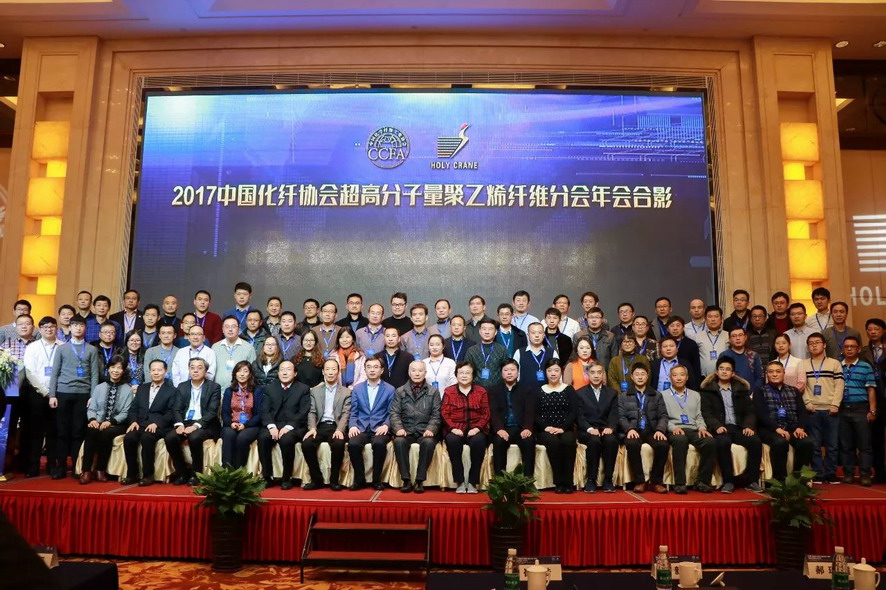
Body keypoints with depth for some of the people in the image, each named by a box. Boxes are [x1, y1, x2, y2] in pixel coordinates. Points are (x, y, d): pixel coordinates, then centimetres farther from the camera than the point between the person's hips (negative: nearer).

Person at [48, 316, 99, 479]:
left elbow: (94, 375, 4)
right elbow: (54, 373, 8)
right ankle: (61, 466, 9)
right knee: (62, 431, 2)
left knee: (78, 432, 2)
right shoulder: (61, 349, 11)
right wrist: (52, 395, -2)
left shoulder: (91, 350, 8)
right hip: (63, 393, 1)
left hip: (83, 394, -1)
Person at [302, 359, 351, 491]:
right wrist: (312, 428, -11)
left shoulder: (346, 392, 10)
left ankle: (334, 480, -14)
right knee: (306, 444, -28)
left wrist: (339, 430, -19)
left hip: (336, 427, -2)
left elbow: (346, 414, -1)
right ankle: (317, 479, -10)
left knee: (338, 444, -34)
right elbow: (312, 412, 8)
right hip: (320, 426, 2)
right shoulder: (315, 391, 17)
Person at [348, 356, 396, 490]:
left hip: (380, 429, -2)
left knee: (379, 443, -35)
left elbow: (391, 413, 4)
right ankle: (359, 479, -10)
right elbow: (353, 413, 11)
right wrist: (352, 426, -9)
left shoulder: (390, 389, 8)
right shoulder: (357, 389, 14)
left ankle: (377, 479, -14)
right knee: (353, 444, -31)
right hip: (361, 428, 2)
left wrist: (386, 425, -16)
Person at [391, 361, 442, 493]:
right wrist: (399, 428, -13)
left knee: (429, 442, -33)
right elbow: (394, 413, 5)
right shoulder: (400, 391, 13)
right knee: (398, 441, -32)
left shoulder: (433, 391, 10)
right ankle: (406, 480, -22)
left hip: (424, 431, -1)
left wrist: (430, 429, -14)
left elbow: (436, 414, 4)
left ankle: (420, 480, -22)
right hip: (406, 431, 1)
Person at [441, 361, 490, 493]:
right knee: (452, 440, -34)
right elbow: (444, 413, 4)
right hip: (455, 430, 0)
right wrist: (453, 428, -13)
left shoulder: (481, 391, 12)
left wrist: (477, 428, -11)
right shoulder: (449, 391, 12)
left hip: (475, 430, 0)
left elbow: (486, 413, 6)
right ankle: (459, 481, -23)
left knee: (478, 441, -34)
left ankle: (473, 482, -21)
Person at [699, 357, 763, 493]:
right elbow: (706, 413, 0)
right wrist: (717, 426, -18)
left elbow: (750, 411, 13)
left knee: (755, 441, -26)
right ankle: (728, 481, -26)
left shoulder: (741, 389, 21)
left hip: (739, 427, 3)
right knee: (723, 442, -36)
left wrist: (748, 426, -7)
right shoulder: (708, 390, 11)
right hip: (720, 429, -3)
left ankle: (751, 480, -15)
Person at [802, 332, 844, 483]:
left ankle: (830, 473, 11)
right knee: (815, 444, 2)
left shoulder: (835, 363, 7)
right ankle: (818, 473, 8)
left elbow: (839, 386, 1)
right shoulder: (803, 365, 10)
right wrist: (807, 403, -6)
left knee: (832, 444, 2)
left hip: (831, 410, -1)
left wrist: (835, 404, -8)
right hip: (812, 410, 1)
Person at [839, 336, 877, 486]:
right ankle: (848, 473, 14)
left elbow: (871, 390, 1)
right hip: (842, 410, 2)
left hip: (860, 409, -2)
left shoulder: (866, 367, 4)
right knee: (845, 444, 7)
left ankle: (865, 475, 4)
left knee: (864, 444, 0)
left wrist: (872, 411, -5)